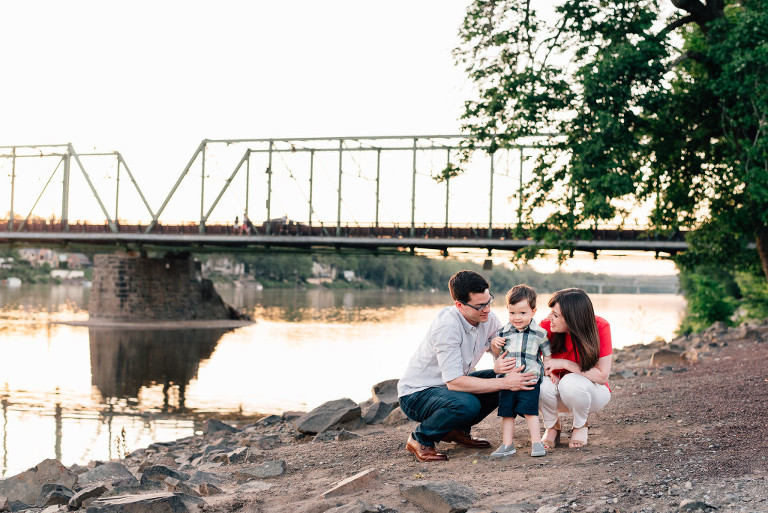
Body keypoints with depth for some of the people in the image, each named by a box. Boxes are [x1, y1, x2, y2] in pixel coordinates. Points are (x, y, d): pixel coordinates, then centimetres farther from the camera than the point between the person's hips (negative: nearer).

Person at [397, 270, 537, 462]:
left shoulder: (489, 319, -8)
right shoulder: (446, 326, -29)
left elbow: (507, 356, -2)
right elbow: (454, 382, -32)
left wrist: (501, 367, -28)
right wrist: (505, 383, -32)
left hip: (450, 387, 8)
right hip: (416, 394, -8)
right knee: (467, 404, -34)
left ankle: (457, 429, 9)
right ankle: (420, 439, -7)